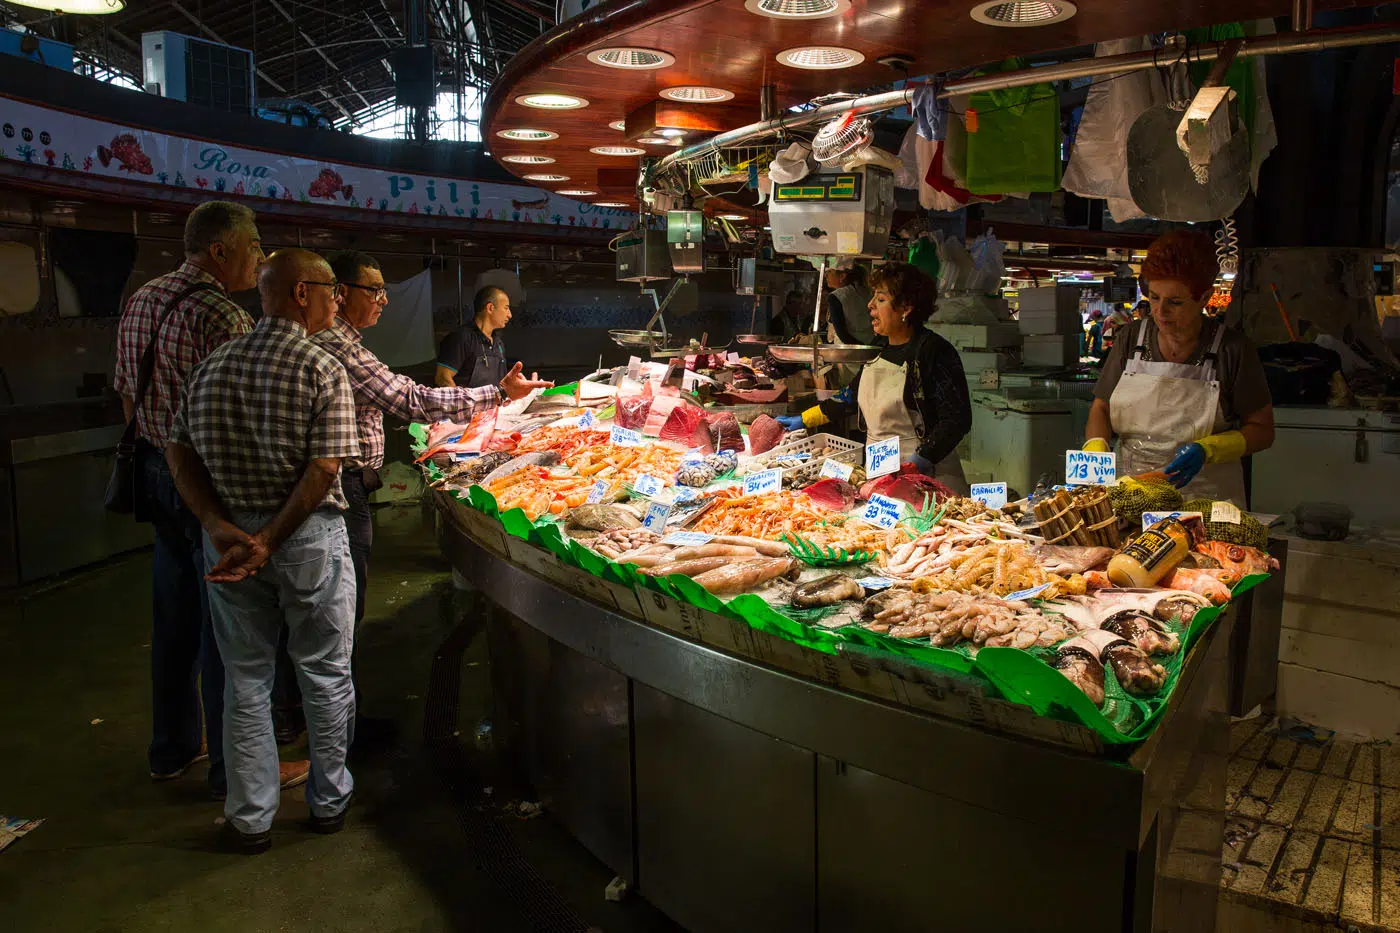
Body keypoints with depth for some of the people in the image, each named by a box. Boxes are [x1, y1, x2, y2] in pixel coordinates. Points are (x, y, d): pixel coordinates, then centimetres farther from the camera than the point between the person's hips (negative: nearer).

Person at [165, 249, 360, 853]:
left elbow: (179, 452, 2)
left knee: (244, 679, 15)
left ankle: (250, 820, 25)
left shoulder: (212, 367, 5)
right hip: (308, 537, -4)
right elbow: (323, 470, -19)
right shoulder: (322, 370, -12)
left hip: (228, 537, 5)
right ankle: (328, 802, 28)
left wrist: (220, 526, -6)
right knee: (325, 674, 13)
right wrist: (268, 541, -15)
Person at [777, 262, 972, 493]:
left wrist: (920, 461, -23)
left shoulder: (933, 350, -12)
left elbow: (958, 419, -16)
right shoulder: (878, 349, 10)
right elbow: (852, 395, 23)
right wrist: (804, 420, 24)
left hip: (924, 475, -6)